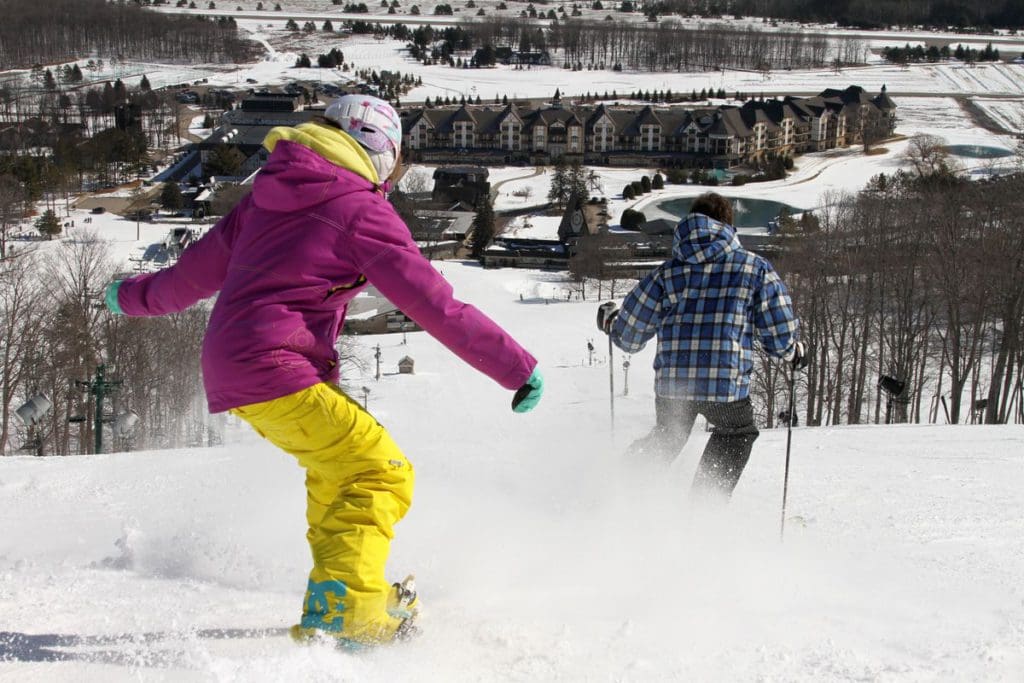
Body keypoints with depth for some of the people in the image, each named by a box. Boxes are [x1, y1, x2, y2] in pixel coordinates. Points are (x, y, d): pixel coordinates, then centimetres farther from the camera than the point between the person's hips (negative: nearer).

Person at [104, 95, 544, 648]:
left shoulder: (269, 196, 15)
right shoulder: (362, 212, -8)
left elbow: (201, 268, 25)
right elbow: (436, 306, -11)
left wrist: (137, 296, 43)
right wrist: (518, 368, -8)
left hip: (228, 366, 9)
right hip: (275, 372, -9)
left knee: (336, 466, 27)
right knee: (381, 473, -8)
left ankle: (334, 597, 36)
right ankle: (339, 612, -23)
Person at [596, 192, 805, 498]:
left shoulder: (668, 271, 9)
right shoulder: (755, 268, 5)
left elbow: (630, 337, 10)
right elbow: (779, 335, 3)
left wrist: (610, 322, 32)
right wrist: (795, 352, 27)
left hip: (671, 383, 3)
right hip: (726, 385, -2)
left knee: (665, 441, 31)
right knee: (738, 433, 28)